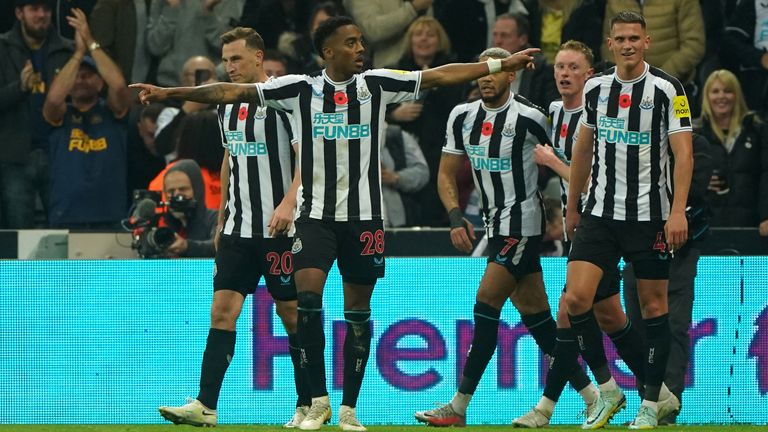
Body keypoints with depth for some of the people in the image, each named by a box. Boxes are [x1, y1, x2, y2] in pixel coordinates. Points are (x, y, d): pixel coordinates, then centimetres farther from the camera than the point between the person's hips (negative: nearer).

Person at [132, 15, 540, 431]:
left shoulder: (377, 84, 2)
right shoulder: (299, 89, -1)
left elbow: (439, 75, 2)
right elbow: (233, 92, -2)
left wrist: (502, 65, -1)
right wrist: (166, 93, -6)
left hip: (364, 217, 1)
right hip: (316, 214, -1)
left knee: (358, 313, 3)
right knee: (308, 296, -17)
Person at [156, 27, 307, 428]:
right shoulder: (227, 105, 12)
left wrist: (288, 203, -27)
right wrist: (221, 219, 23)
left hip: (279, 228, -6)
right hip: (237, 228, 6)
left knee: (292, 313, 0)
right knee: (222, 310, -3)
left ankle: (309, 405, 12)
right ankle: (205, 406, -9)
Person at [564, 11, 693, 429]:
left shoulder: (667, 89, -8)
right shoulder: (595, 88, 6)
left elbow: (683, 152, -11)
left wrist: (678, 211, -20)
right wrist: (572, 206, 20)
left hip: (650, 216, -4)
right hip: (600, 212, 4)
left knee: (653, 305, 2)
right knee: (576, 298, -10)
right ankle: (607, 390, 5)